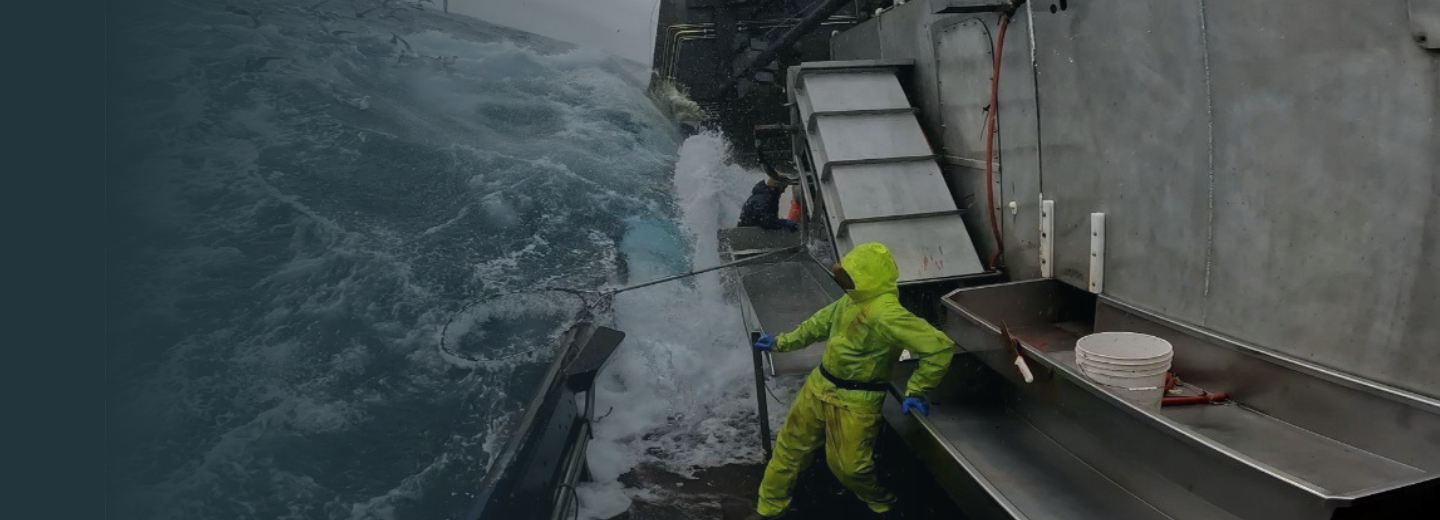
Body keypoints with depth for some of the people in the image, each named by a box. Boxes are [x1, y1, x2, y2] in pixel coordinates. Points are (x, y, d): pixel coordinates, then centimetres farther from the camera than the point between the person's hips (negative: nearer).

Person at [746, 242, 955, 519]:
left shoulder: (886, 314, -29)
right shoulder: (852, 300, -1)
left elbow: (940, 346, -30)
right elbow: (821, 323, 17)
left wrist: (915, 391, -21)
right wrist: (781, 342, 21)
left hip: (854, 402, -8)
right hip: (819, 386, 8)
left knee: (849, 466, 5)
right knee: (790, 446, 15)